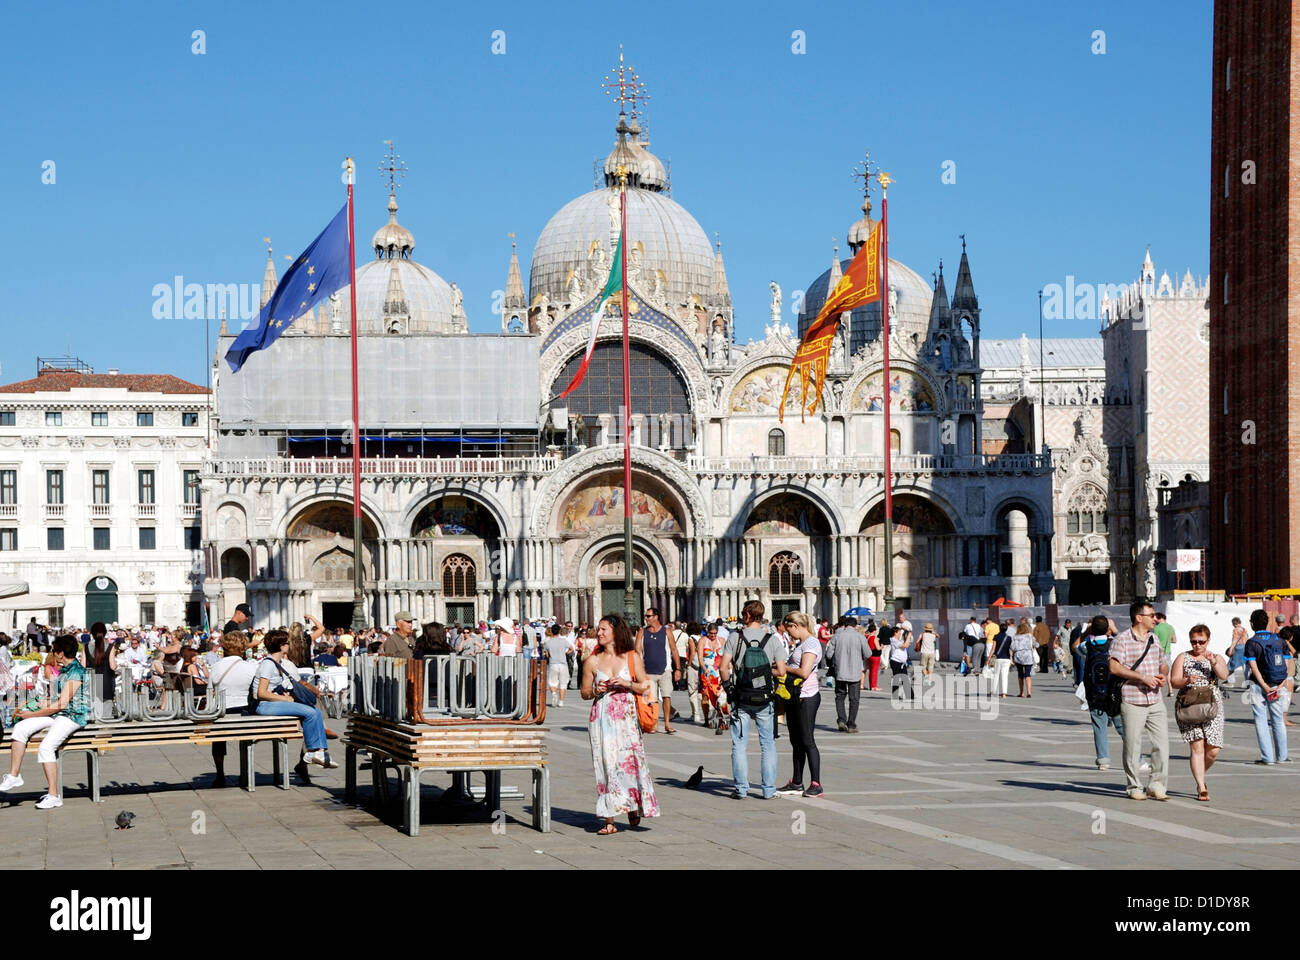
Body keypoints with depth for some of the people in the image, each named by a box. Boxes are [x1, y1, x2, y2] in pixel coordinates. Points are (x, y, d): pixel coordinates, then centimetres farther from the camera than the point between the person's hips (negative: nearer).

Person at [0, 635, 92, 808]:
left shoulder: (76, 672, -13)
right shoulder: (64, 670, 18)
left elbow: (62, 704, -17)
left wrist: (33, 714, -11)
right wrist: (33, 712, 12)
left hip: (73, 717, -10)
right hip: (57, 715, 10)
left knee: (45, 747, -28)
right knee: (20, 728, -6)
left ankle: (54, 796, -24)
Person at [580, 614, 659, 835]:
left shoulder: (632, 657, 4)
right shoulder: (592, 661, 6)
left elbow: (645, 687, 6)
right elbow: (584, 693, 13)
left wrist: (626, 683, -10)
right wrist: (596, 691, -8)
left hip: (626, 717, -1)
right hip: (602, 718, 1)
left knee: (629, 761, -5)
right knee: (606, 764, -4)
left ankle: (634, 808, 19)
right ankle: (610, 820, -1)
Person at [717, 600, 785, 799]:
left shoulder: (735, 637, -6)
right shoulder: (773, 639, -3)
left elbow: (723, 667, -10)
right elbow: (781, 671, -6)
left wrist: (727, 682, 9)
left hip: (741, 699, -1)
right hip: (765, 700, 1)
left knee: (739, 745, 6)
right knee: (767, 745, 9)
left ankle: (741, 788, 5)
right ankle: (769, 789, 9)